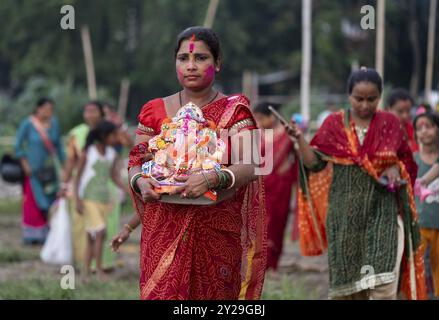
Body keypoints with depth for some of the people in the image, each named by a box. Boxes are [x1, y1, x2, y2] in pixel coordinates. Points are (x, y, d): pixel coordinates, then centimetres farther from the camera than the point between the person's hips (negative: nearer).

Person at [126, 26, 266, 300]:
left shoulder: (234, 110, 2)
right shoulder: (155, 111, 10)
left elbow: (249, 166, -10)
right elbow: (136, 161, 9)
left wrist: (211, 179, -29)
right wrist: (140, 182, -15)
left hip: (218, 232, -1)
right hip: (165, 230, 1)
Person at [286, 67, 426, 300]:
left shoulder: (390, 124, 5)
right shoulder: (334, 124, 4)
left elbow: (407, 162, 14)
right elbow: (315, 163, -1)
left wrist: (396, 169, -8)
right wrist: (299, 138, -16)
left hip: (382, 210, -1)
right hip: (344, 211, 1)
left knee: (382, 282, -14)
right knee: (345, 279, 7)